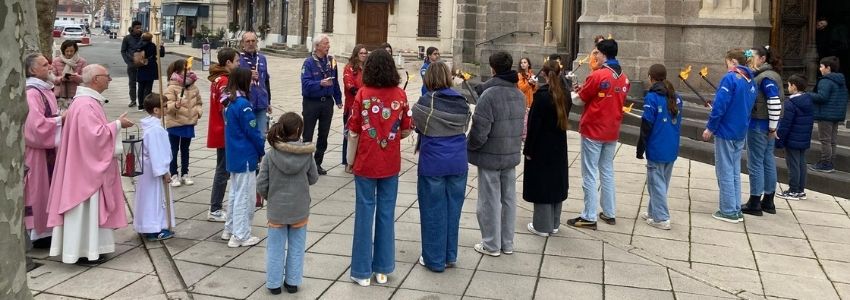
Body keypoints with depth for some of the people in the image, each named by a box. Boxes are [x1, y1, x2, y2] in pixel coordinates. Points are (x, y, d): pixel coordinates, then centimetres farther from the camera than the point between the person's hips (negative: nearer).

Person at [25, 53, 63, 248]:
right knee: (39, 190, 0)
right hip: (37, 151, -9)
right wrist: (61, 119, -17)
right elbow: (37, 125, -26)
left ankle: (48, 229, 25)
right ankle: (39, 233, 9)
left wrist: (63, 117, 5)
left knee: (50, 189, 15)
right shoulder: (31, 94, -19)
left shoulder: (46, 90, 11)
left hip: (50, 150, 9)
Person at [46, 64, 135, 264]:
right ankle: (85, 250, 6)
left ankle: (88, 247, 24)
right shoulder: (85, 105, -22)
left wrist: (114, 126, 10)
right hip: (86, 165, -11)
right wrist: (117, 124, -17)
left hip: (91, 163, 11)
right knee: (86, 206, -2)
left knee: (91, 205, 15)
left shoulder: (89, 100, 11)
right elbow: (95, 134, -27)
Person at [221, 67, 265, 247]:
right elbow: (253, 132, -18)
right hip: (245, 157, -9)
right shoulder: (243, 104, -20)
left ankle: (230, 229, 29)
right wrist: (262, 152, -3)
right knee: (244, 196, 0)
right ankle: (240, 236, 7)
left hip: (233, 156, 9)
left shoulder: (229, 102, 6)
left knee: (236, 193, 21)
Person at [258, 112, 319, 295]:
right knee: (296, 248, 16)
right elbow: (313, 179, 1)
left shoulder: (271, 155, -14)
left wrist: (270, 198, 9)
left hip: (276, 210, 0)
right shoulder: (307, 155, -13)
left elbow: (261, 186, -10)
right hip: (300, 210, 0)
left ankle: (274, 284, 24)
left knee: (276, 248, 14)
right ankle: (292, 282, 26)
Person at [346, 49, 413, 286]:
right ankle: (383, 269, 19)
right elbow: (406, 130, 2)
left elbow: (354, 131, -6)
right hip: (391, 164, 2)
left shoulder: (363, 94, -10)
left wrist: (351, 159, 6)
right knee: (386, 213, 11)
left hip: (365, 163, -2)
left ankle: (362, 271, 13)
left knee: (365, 212, 6)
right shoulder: (400, 94, -4)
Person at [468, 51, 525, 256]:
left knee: (490, 201, 5)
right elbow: (520, 126, 9)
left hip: (490, 156, -7)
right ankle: (507, 243, 25)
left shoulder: (489, 94, -20)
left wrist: (470, 148, -4)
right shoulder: (520, 95, 3)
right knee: (508, 199, 15)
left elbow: (480, 130, -21)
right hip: (511, 155, 7)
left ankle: (491, 245, 15)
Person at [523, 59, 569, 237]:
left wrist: (528, 149, -11)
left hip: (542, 146, -7)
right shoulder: (564, 93, 3)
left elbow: (534, 124, -17)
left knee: (541, 183, 1)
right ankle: (554, 223, 23)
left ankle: (542, 226, 7)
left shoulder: (542, 94, -18)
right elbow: (564, 118, 9)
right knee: (556, 181, 14)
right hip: (559, 145, 7)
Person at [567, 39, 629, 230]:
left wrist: (571, 93, 14)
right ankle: (609, 213, 22)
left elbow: (580, 100, -8)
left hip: (593, 131, -7)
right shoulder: (624, 78, 5)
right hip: (612, 132, 7)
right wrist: (584, 92, 16)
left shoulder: (598, 76, -16)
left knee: (590, 174, -1)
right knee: (607, 172, 16)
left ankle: (589, 217, 1)